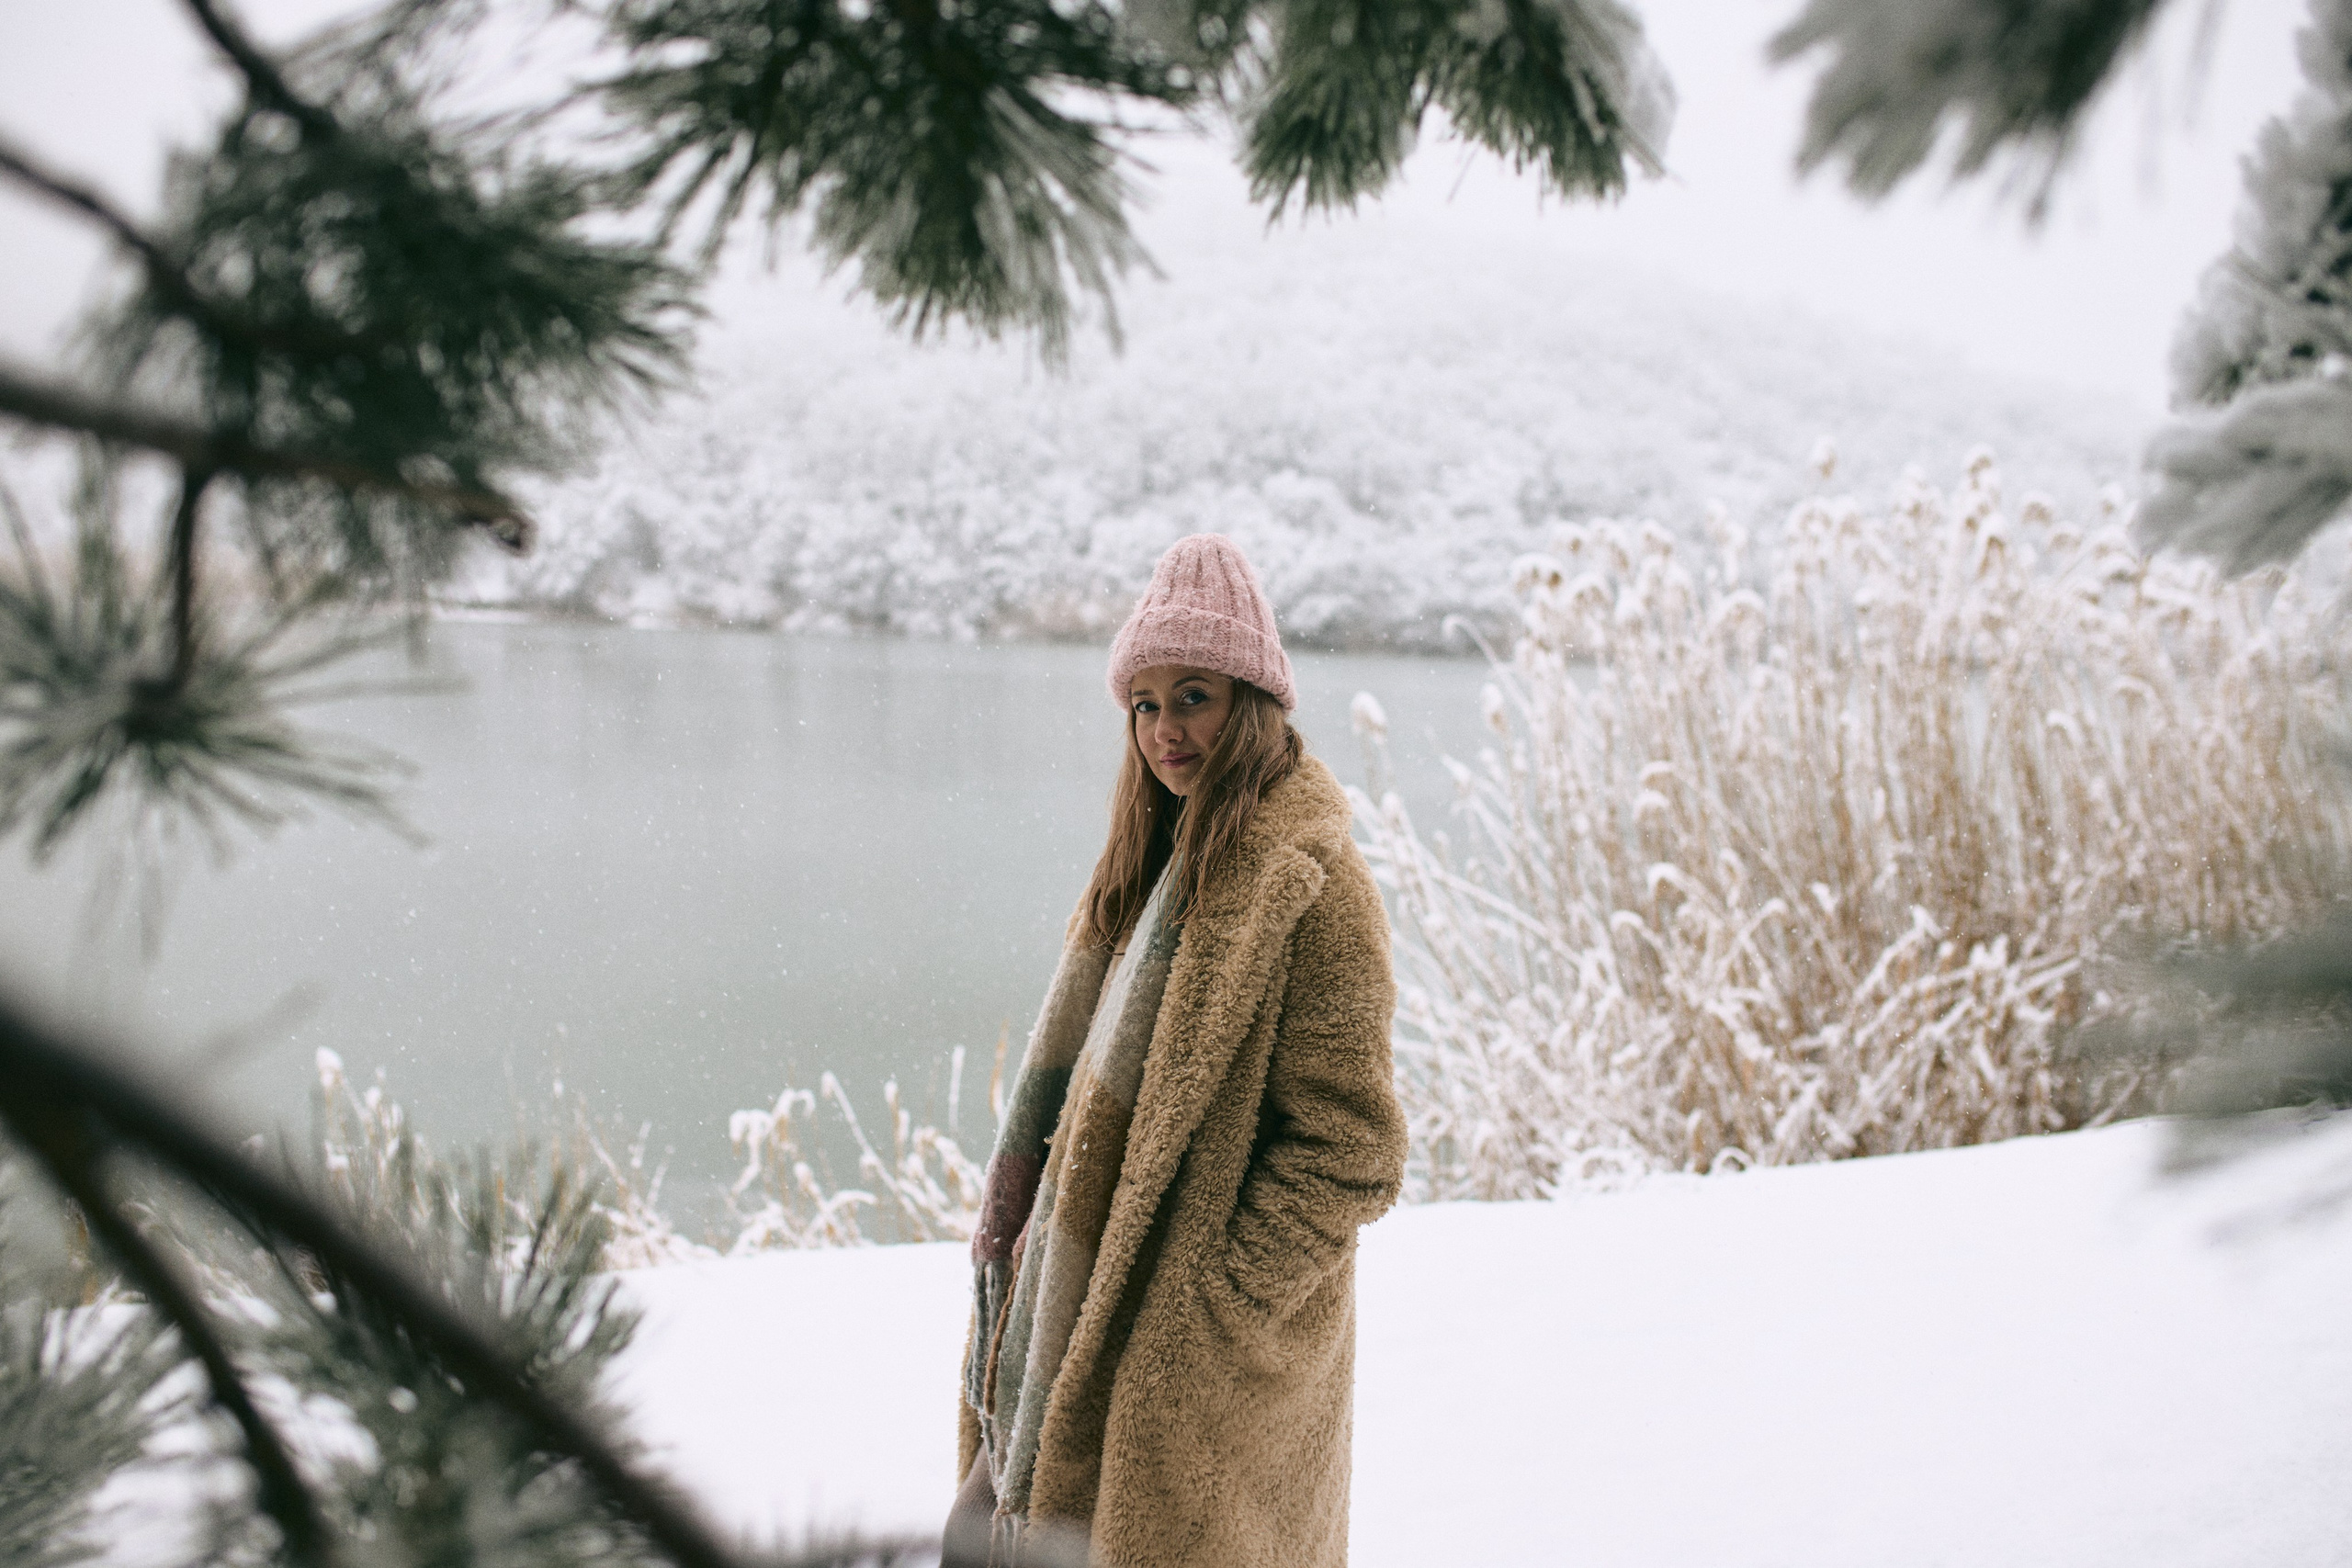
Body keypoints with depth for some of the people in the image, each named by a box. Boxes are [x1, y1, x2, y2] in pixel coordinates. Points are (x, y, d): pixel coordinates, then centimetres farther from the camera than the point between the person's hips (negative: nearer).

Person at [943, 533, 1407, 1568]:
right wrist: (1013, 1208, 6)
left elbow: (1349, 1152, -17)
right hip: (1089, 1305, 8)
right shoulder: (1154, 858, 10)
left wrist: (1210, 1310, -17)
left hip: (1204, 1361, -8)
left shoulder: (1310, 883, -17)